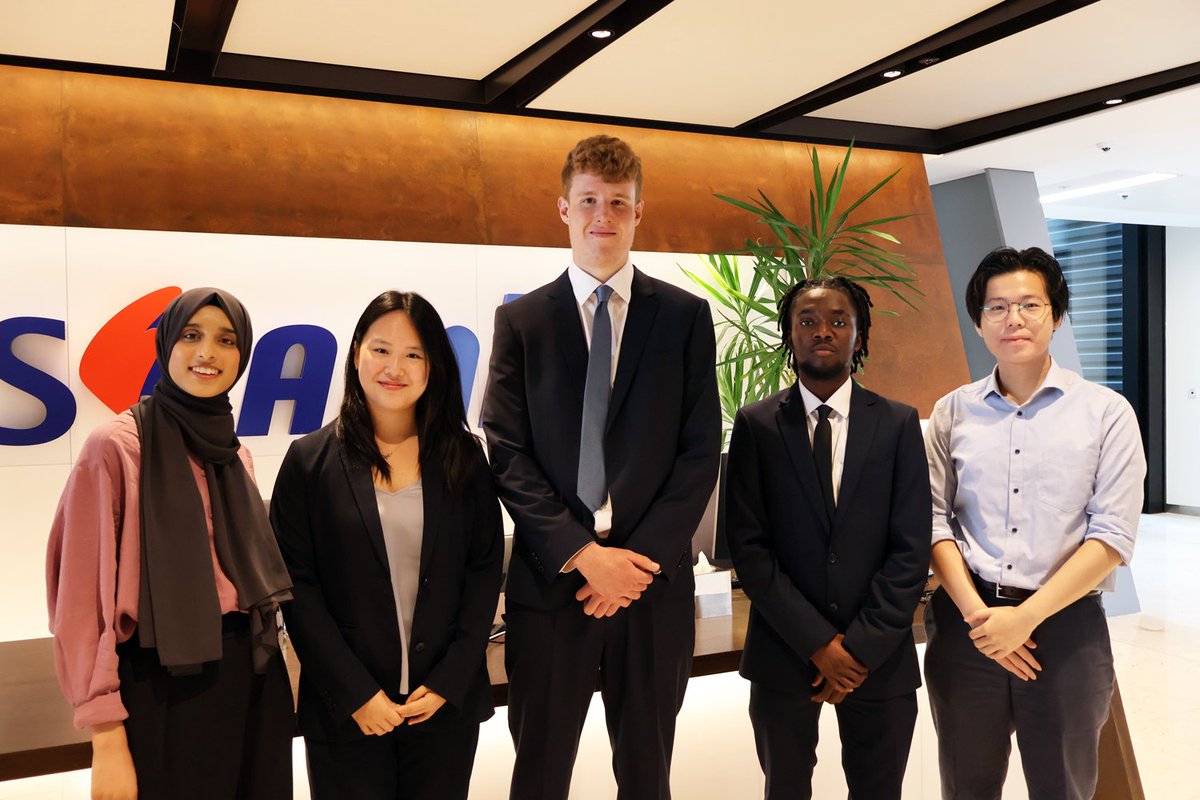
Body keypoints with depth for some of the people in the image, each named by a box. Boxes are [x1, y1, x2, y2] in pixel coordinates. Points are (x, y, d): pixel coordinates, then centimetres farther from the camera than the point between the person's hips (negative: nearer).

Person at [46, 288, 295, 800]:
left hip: (252, 680, 6)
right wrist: (106, 736, -16)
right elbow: (84, 597, -13)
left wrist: (270, 668, 11)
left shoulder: (235, 453, 9)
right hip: (163, 687, -6)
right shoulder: (117, 446, -10)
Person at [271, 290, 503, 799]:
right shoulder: (311, 461, -4)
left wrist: (448, 682, -6)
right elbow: (297, 586, -5)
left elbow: (485, 569, 1)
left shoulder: (464, 458, 0)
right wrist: (356, 693, -10)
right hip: (346, 712, -1)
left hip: (447, 705, 2)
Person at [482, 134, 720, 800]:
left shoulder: (685, 316, 5)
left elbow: (700, 450, 0)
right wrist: (583, 554, -11)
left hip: (654, 581, 1)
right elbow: (508, 454, -2)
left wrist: (641, 558, -10)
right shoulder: (521, 320, 5)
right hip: (550, 580, 0)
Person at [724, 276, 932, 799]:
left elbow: (911, 549, -4)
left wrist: (861, 647, -10)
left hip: (880, 656, 0)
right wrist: (818, 643, -11)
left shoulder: (898, 423, 0)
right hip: (783, 652, 0)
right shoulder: (756, 424, -2)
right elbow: (747, 545, -7)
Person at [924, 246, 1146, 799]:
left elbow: (1112, 536, -8)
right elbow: (934, 521, 2)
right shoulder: (952, 413, 4)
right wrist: (975, 612, -10)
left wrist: (1025, 617, -14)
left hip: (1066, 625, -1)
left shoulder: (1106, 412, -2)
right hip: (966, 622, 2)